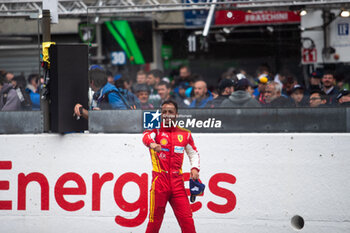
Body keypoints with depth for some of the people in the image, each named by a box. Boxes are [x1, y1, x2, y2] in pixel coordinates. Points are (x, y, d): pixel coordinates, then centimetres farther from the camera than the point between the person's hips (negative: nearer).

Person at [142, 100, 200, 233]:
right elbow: (146, 137, -20)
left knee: (186, 219, -4)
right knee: (155, 219, -3)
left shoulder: (185, 134, 12)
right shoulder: (155, 130, 3)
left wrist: (194, 168, 5)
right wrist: (152, 144, -44)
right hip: (159, 180, -2)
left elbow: (193, 153, 24)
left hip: (177, 182, 2)